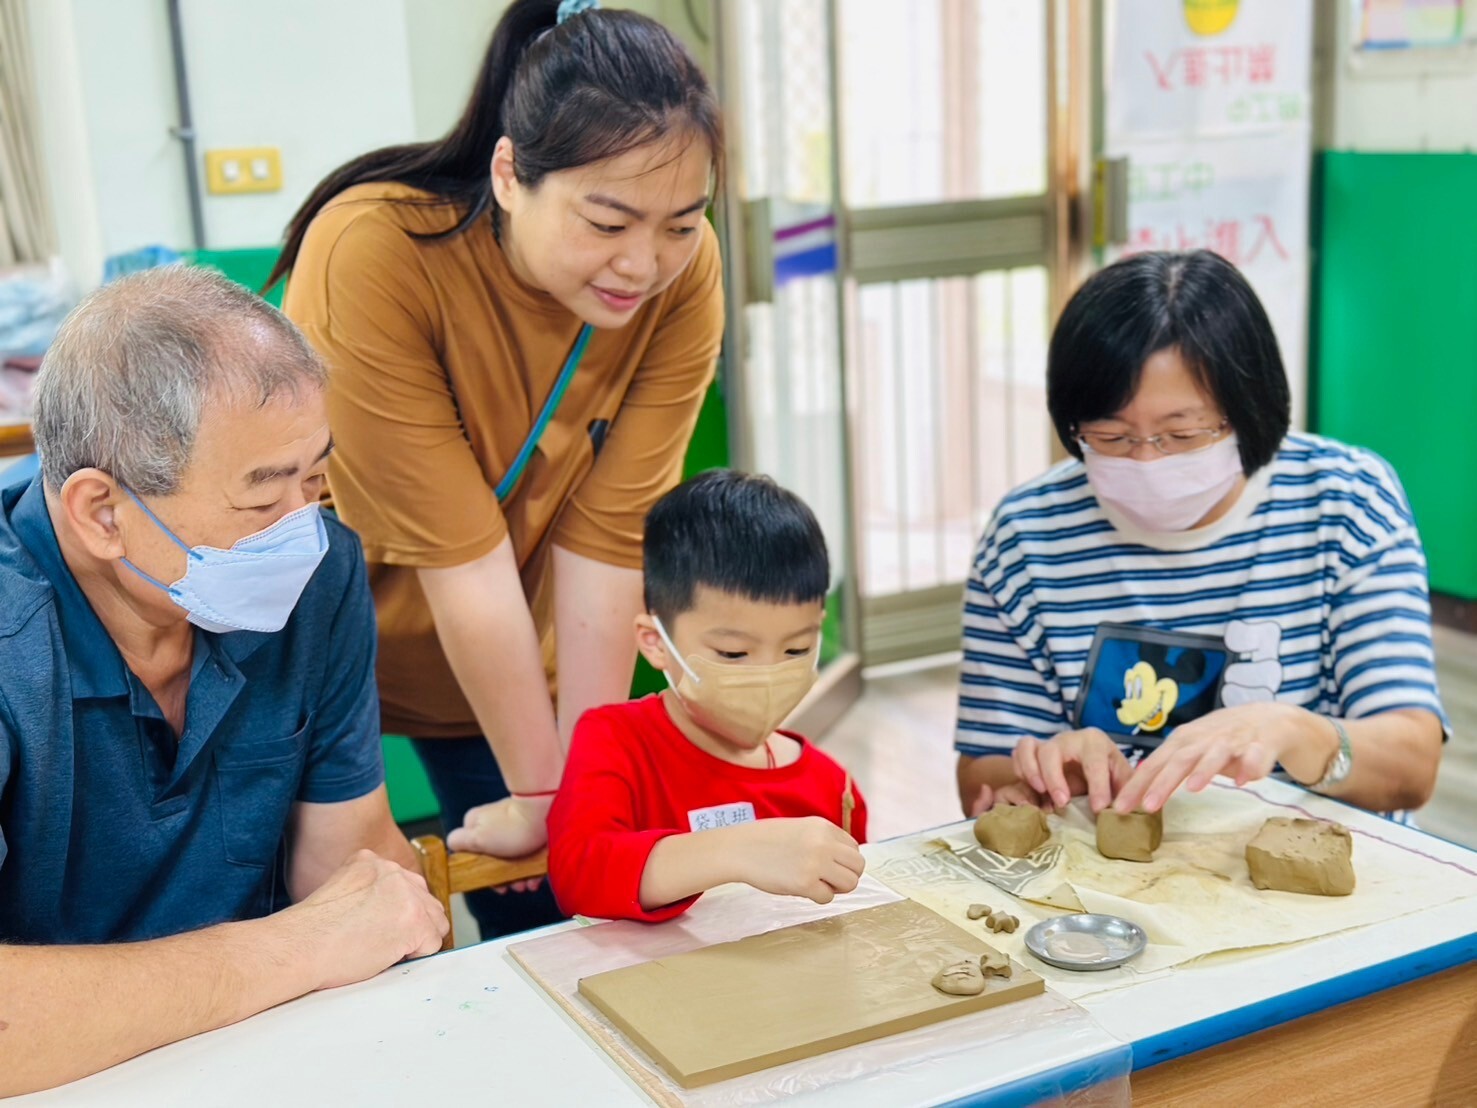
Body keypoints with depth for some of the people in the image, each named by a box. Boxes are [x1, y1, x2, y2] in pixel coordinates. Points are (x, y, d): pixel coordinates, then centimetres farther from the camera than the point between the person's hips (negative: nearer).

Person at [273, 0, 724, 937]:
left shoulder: (683, 274, -19)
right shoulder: (374, 250, -31)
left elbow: (606, 540, -19)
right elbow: (458, 554, -29)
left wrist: (584, 789, -19)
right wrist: (540, 793, -22)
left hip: (516, 658, 3)